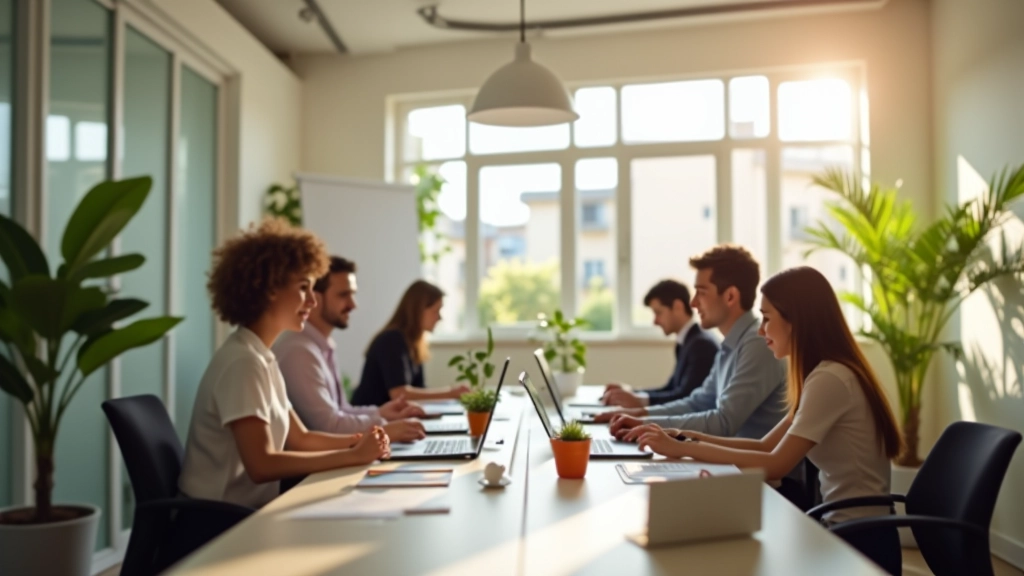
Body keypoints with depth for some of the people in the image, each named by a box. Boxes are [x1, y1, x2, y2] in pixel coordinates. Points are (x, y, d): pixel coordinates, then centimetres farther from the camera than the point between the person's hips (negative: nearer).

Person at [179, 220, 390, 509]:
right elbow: (262, 465, -26)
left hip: (246, 511, 8)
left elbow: (299, 438, 11)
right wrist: (353, 455, -24)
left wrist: (357, 441, -6)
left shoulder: (262, 358, 9)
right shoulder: (243, 362, -20)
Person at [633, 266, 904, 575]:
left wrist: (683, 449, -20)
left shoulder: (830, 380, -21)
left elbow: (775, 465, -24)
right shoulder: (827, 375, 10)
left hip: (859, 542, -8)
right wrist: (690, 438, -4)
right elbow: (767, 445, 7)